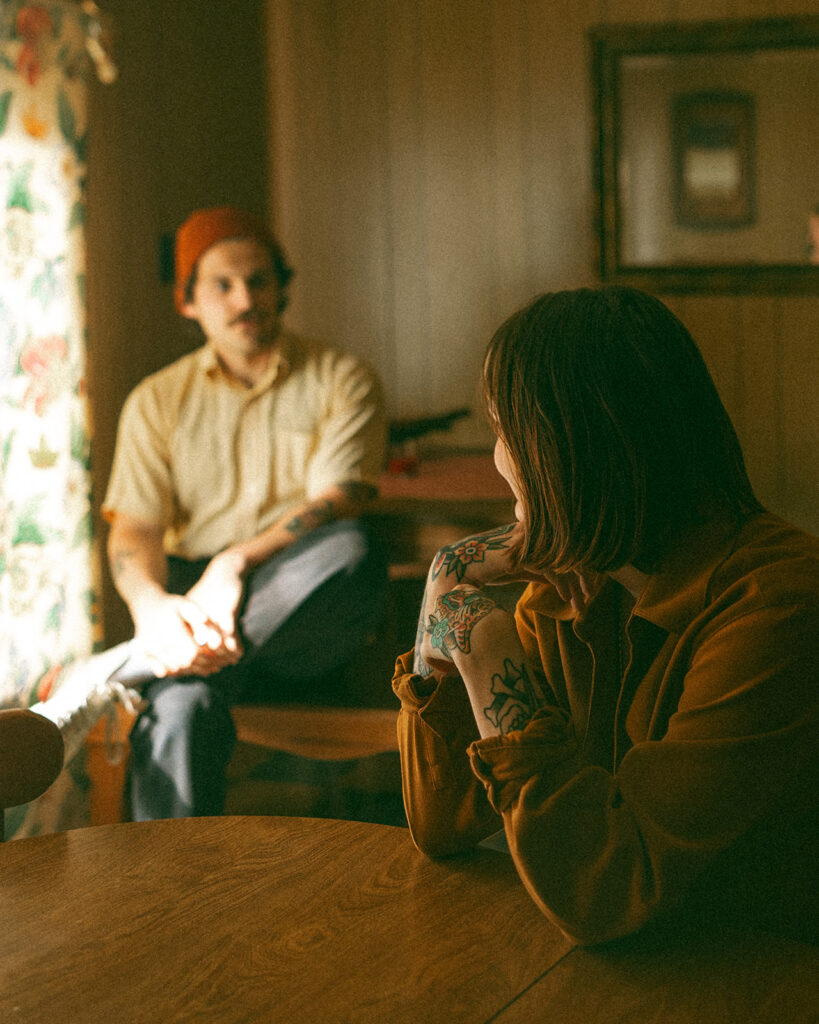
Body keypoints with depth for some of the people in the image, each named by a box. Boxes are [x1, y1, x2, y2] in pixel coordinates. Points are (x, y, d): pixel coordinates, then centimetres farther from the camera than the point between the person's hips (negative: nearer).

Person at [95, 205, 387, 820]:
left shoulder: (342, 380, 8)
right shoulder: (158, 401, 14)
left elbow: (337, 504, -6)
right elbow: (134, 528, 5)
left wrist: (237, 562, -24)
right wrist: (151, 606, -20)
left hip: (305, 618, 0)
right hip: (191, 599, 1)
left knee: (350, 548, -36)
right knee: (181, 708, -35)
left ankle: (131, 671, -34)